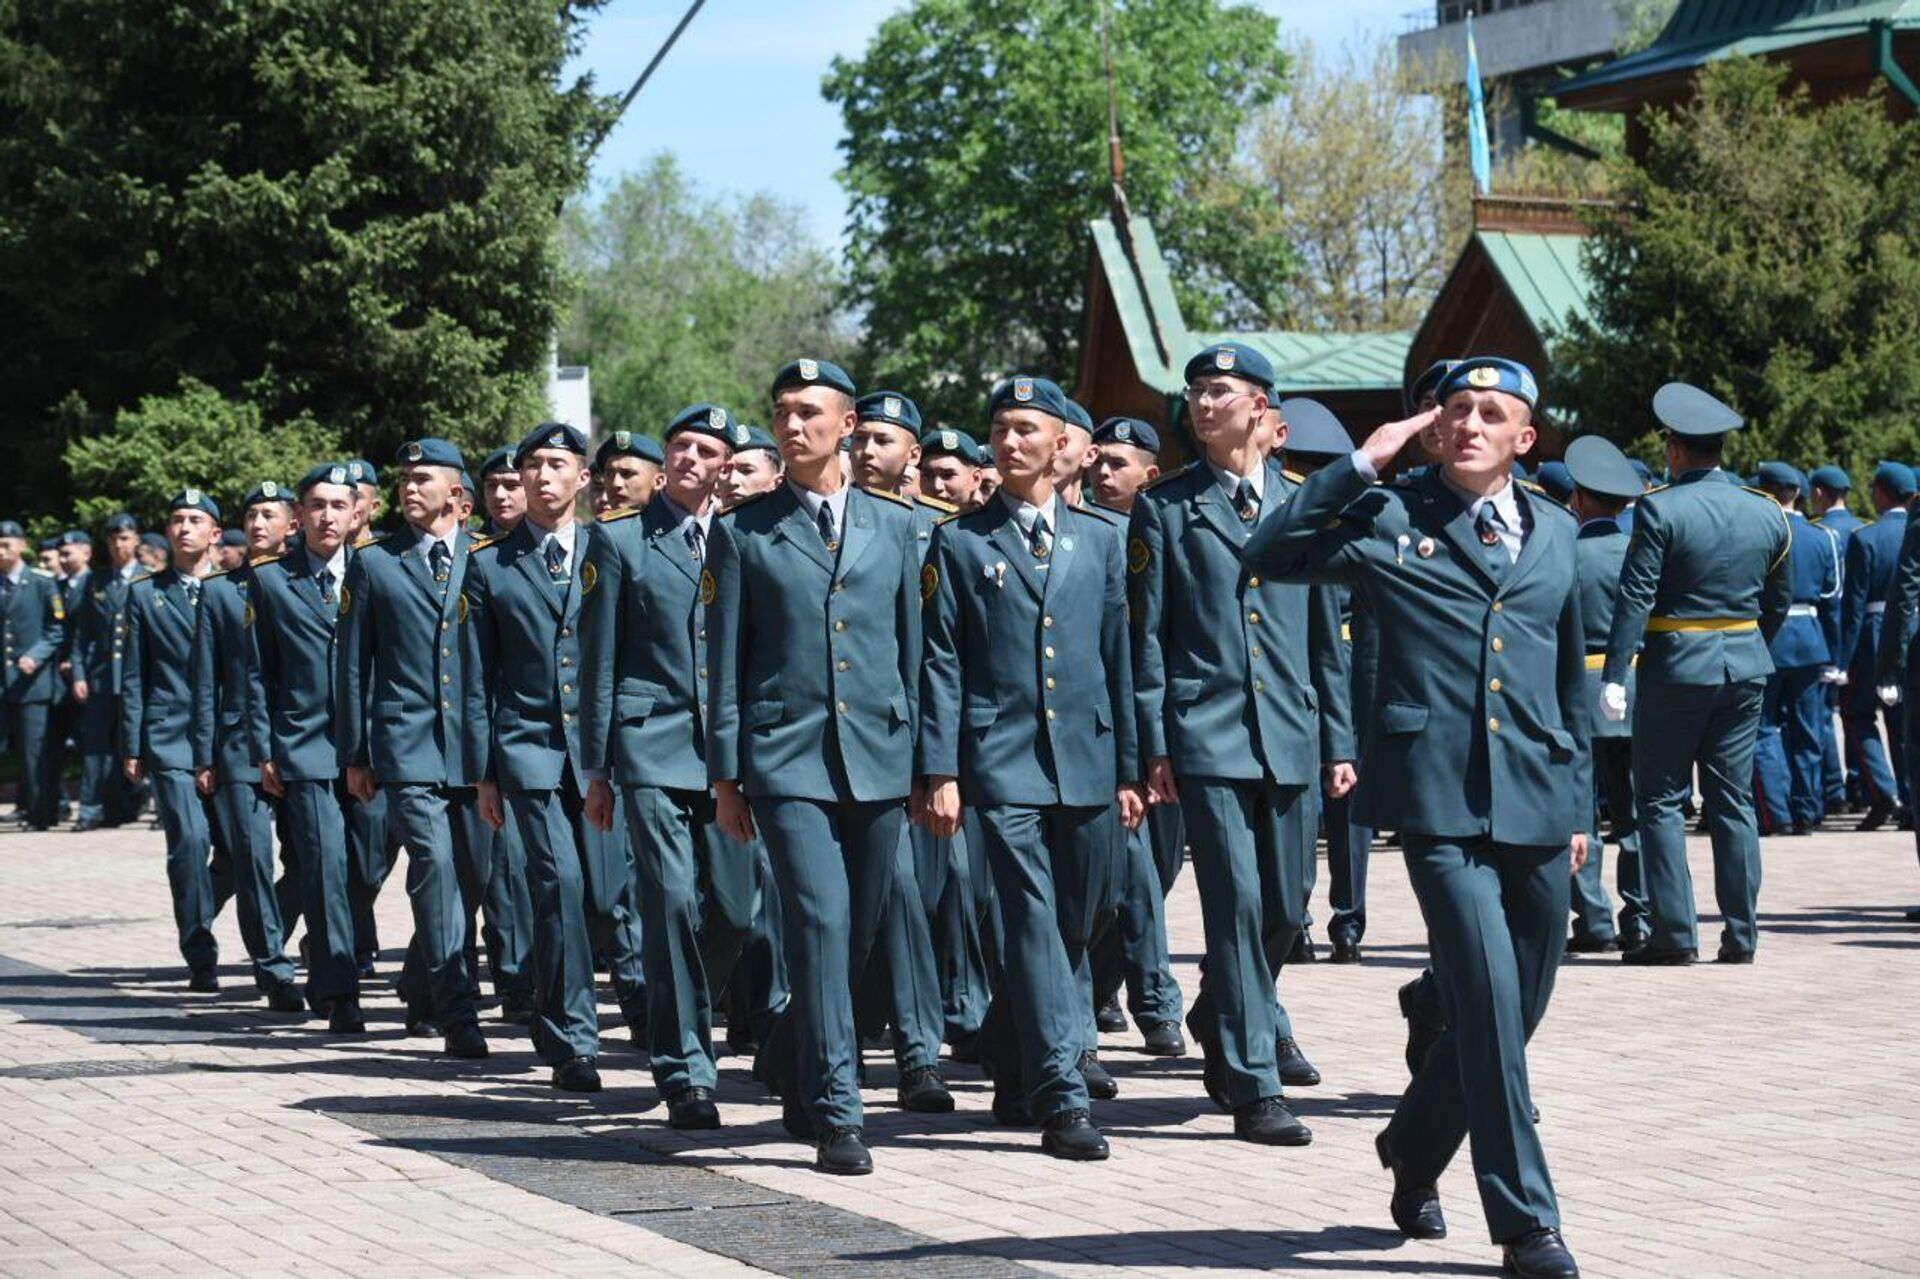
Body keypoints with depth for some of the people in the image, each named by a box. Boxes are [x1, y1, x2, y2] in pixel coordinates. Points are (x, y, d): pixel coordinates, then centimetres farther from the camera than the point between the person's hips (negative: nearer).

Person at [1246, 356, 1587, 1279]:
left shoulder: (1554, 529, 16)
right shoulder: (1392, 517, 3)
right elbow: (1268, 556, -8)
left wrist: (1579, 801, 20)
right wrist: (1363, 464, -8)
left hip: (1536, 798, 5)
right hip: (1439, 794, -5)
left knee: (1518, 1006, 12)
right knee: (1488, 994, -13)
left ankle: (1415, 1145, 37)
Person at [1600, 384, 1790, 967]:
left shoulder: (1660, 509, -11)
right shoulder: (1768, 514, 6)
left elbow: (1635, 597, -16)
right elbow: (1779, 601, 14)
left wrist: (1615, 675, -17)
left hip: (1676, 667, -5)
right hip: (1746, 668, 5)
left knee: (1662, 799, 3)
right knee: (1734, 800, 10)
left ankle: (1674, 935, 0)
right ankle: (1741, 935, 10)